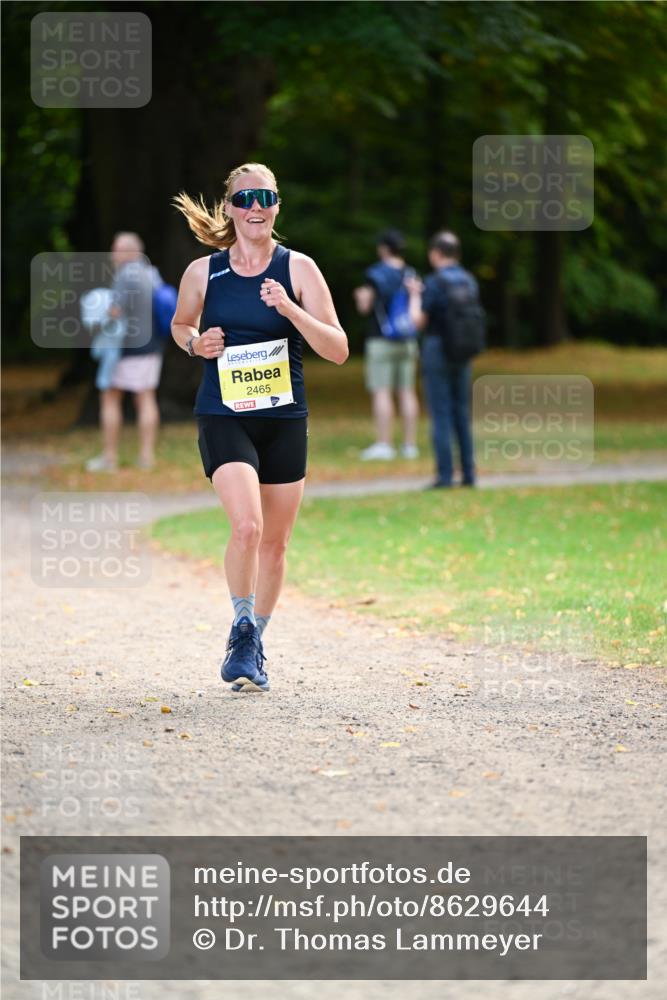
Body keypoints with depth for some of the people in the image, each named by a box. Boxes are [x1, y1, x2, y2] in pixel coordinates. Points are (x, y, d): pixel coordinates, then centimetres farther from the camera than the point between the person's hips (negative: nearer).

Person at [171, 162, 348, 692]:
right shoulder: (203, 272, 0)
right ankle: (242, 625, 0)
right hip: (223, 416, -1)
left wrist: (290, 309, -20)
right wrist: (195, 342, -3)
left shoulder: (298, 269, -3)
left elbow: (338, 350, -6)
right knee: (247, 525, -23)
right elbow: (180, 324, 20)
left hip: (284, 420, 2)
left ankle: (254, 644, 29)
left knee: (274, 543, 8)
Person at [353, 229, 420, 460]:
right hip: (407, 341, 5)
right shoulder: (411, 275, 6)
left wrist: (360, 297, 12)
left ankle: (383, 444, -10)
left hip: (381, 340, -5)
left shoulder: (375, 274, -8)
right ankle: (410, 444, 5)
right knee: (407, 392, 6)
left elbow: (364, 307, -9)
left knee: (381, 392, -6)